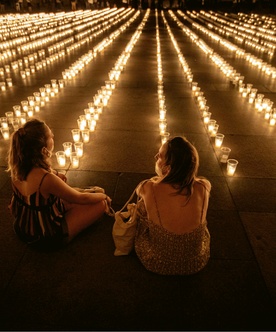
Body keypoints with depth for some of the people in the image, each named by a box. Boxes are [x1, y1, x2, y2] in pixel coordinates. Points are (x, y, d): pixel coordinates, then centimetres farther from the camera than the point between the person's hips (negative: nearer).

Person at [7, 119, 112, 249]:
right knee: (102, 203, 0)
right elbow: (80, 198, -19)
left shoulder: (17, 166, -15)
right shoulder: (47, 179, -37)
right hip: (47, 237, -7)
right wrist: (103, 195, -1)